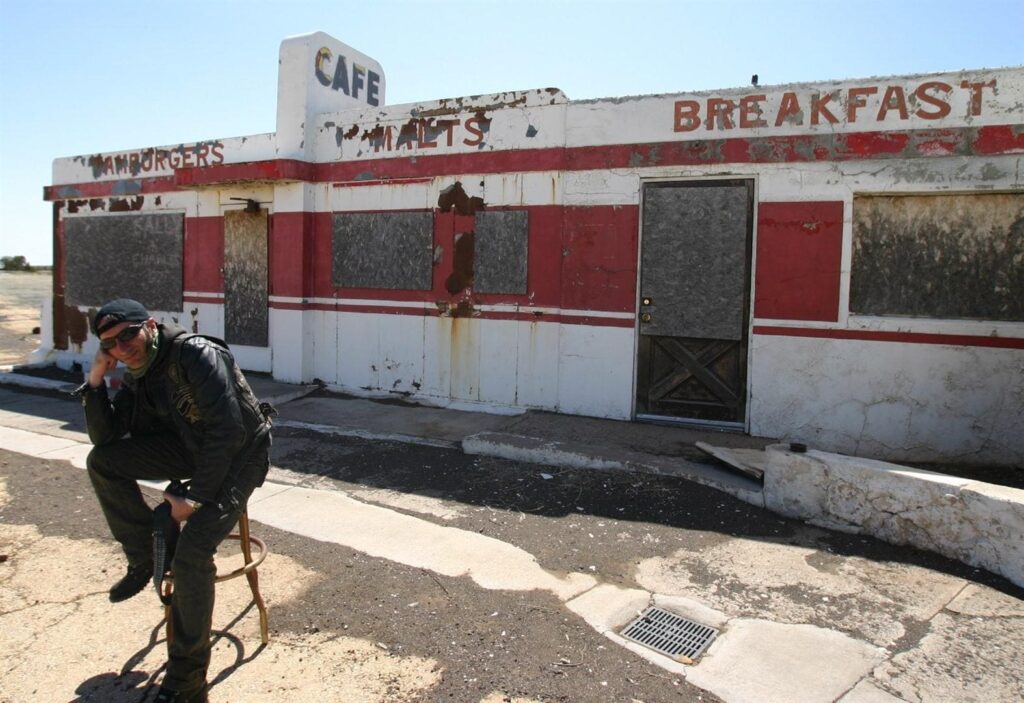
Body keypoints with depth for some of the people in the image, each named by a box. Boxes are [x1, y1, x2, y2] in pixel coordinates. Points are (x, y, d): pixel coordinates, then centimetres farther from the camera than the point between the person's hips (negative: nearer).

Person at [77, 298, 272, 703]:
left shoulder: (197, 355, -24)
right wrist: (95, 381, -8)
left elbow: (228, 431, -29)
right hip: (192, 447, 8)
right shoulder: (138, 377, 3)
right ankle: (144, 559, 9)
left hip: (240, 453, -8)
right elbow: (104, 437, 4)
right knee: (102, 462, -7)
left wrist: (194, 497, -24)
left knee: (191, 552, -22)